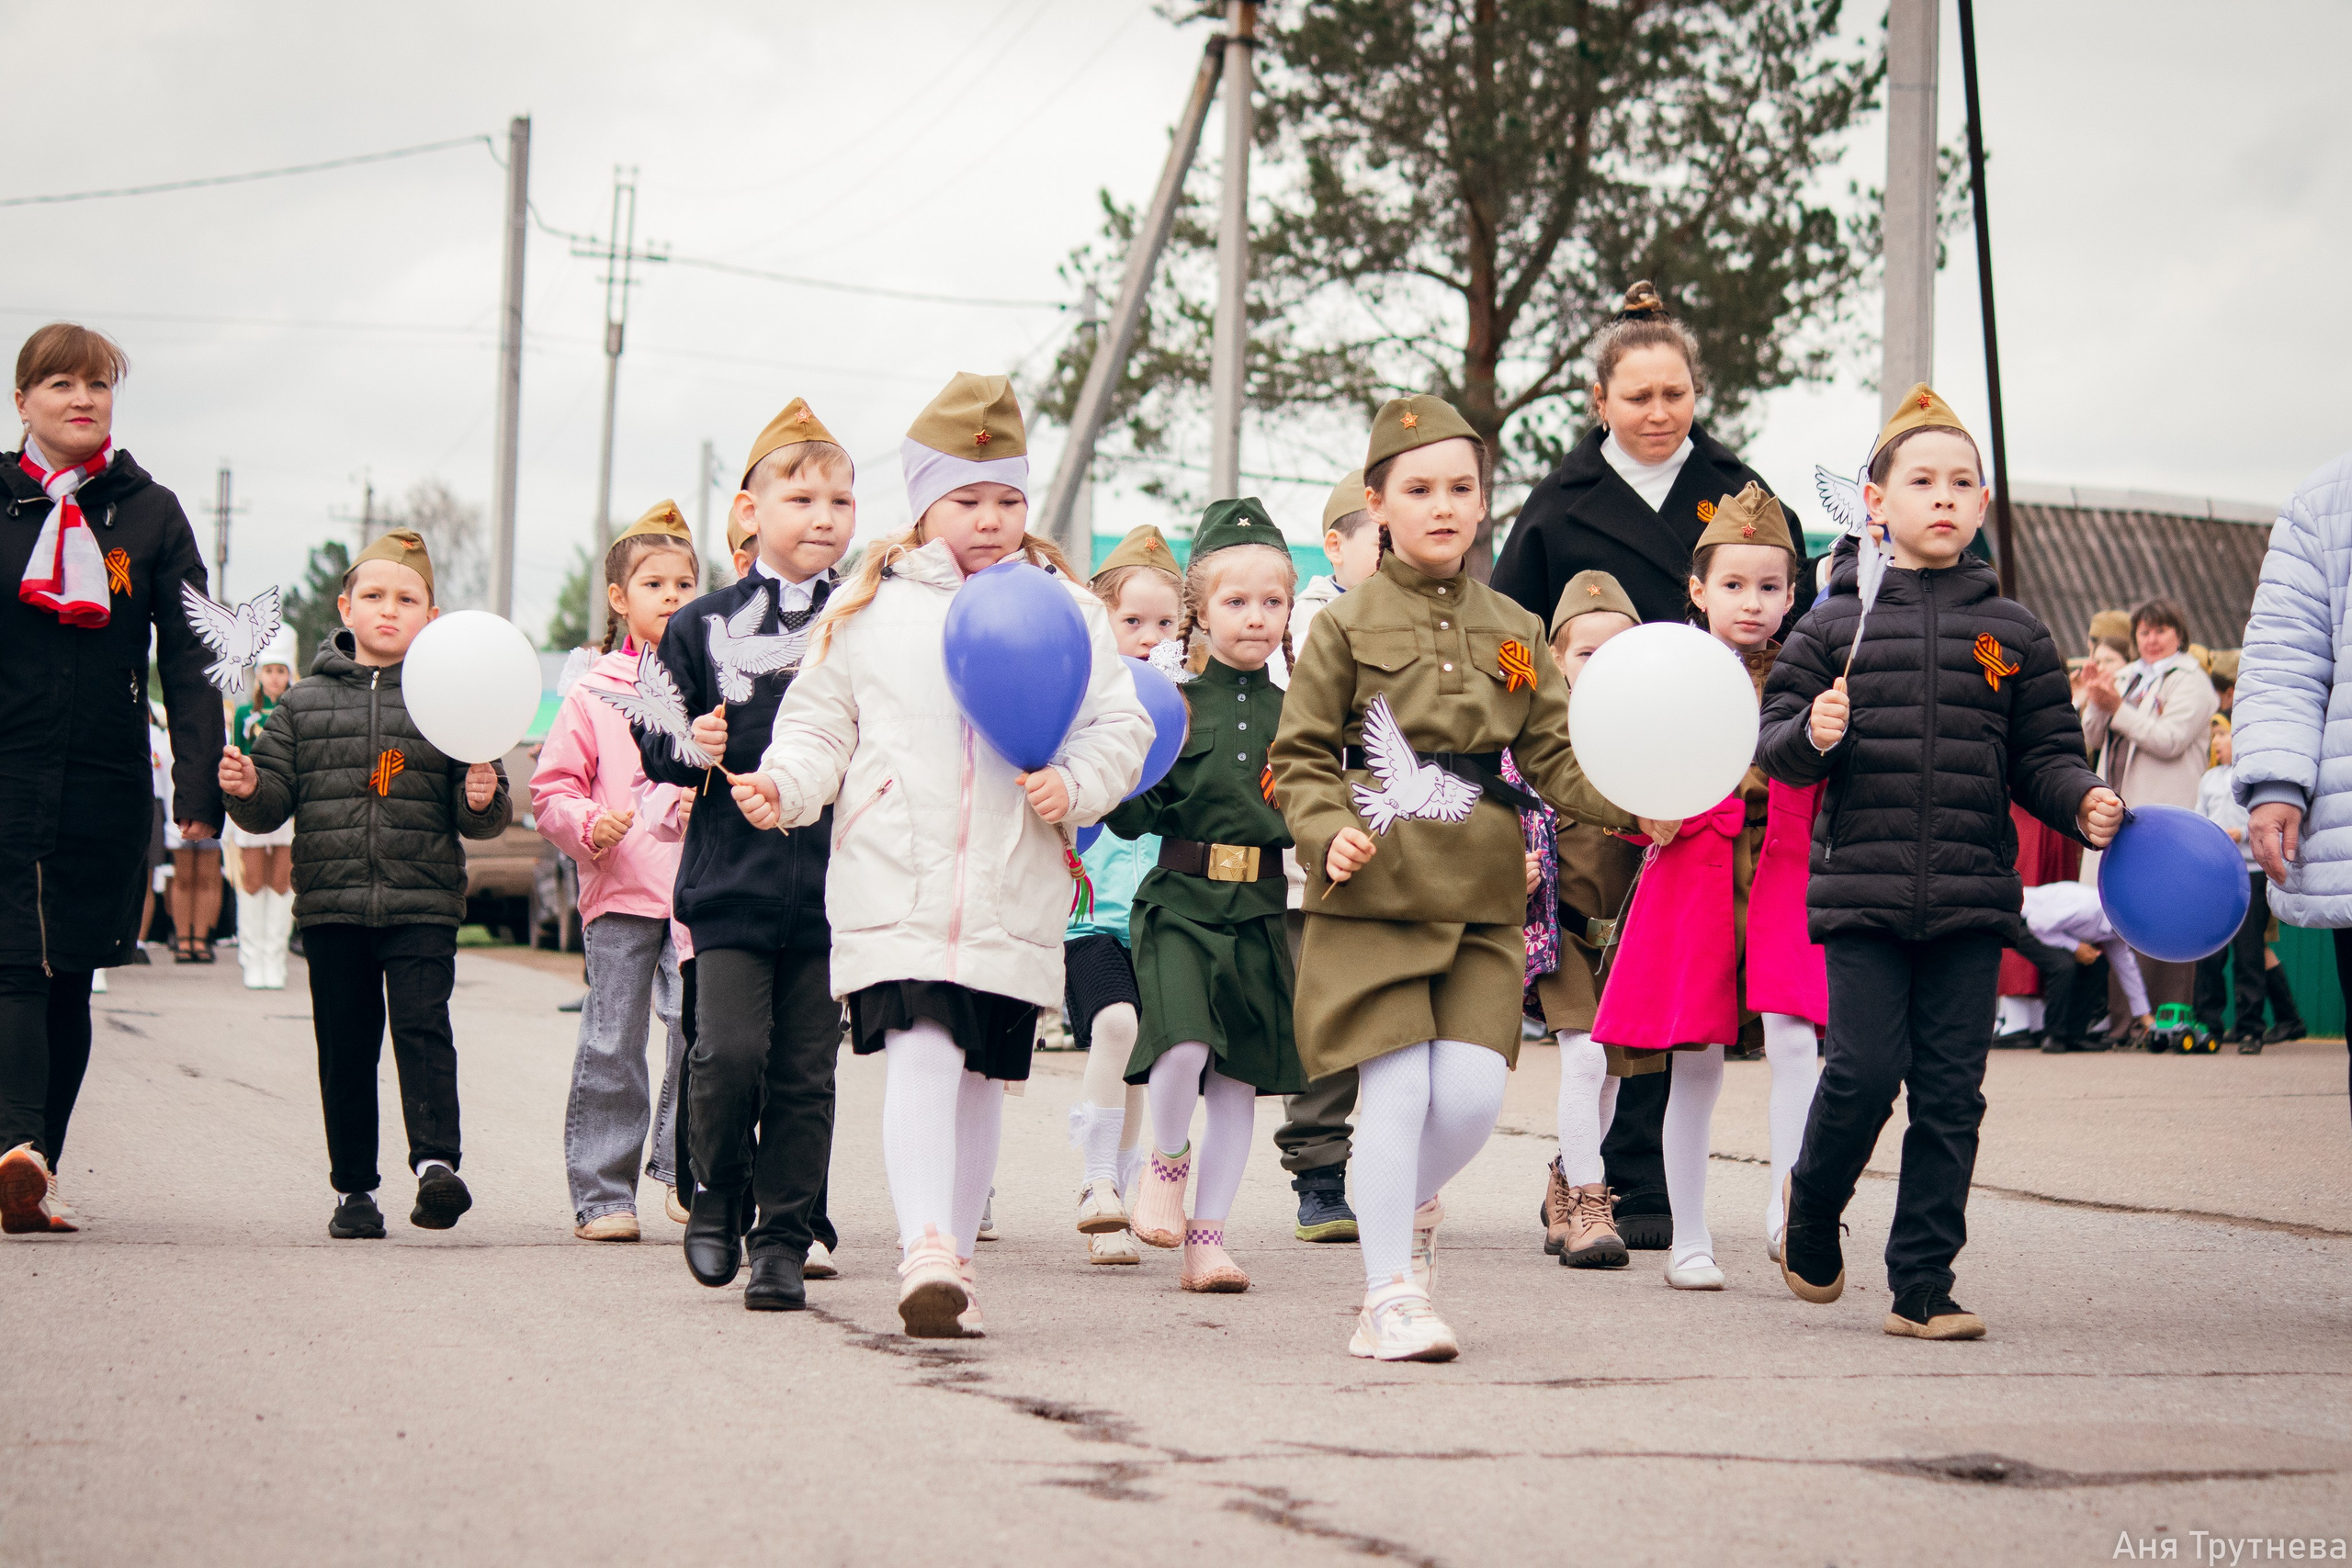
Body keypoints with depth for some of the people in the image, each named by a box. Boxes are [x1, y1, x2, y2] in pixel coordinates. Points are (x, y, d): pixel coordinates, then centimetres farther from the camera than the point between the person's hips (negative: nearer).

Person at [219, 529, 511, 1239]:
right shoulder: (307, 701, 10)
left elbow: (484, 814, 6)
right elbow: (275, 800, 10)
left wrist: (483, 800, -16)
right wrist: (248, 789, -11)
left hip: (423, 904, -2)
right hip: (331, 905, 2)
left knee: (422, 1027, -15)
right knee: (345, 1047, 6)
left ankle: (436, 1161, -19)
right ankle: (354, 1187, 13)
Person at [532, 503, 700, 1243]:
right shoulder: (592, 694, 7)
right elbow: (551, 792, 8)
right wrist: (590, 827, -10)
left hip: (700, 887, 0)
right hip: (619, 888, 0)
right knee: (611, 1044, 2)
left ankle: (682, 1165, 2)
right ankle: (602, 1192, 8)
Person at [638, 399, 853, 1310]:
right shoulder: (704, 627, 5)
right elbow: (656, 747, 9)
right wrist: (688, 748, -11)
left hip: (830, 883, 1)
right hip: (731, 881, -1)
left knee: (804, 1071, 3)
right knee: (730, 1050, -10)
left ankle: (784, 1237, 14)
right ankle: (716, 1198, 15)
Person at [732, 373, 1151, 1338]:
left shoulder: (1065, 609, 11)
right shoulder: (869, 607, 8)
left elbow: (1119, 727, 11)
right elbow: (819, 724, 11)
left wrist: (1075, 786, -8)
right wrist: (785, 786, -9)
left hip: (1016, 894, 2)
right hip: (895, 886, -2)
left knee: (980, 1079, 8)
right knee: (921, 1056, -18)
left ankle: (953, 1264, 18)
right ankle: (926, 1250, -26)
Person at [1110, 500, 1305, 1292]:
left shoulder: (1293, 714, 7)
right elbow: (1127, 820, -3)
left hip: (1263, 909, 3)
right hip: (1181, 902, -3)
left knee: (1238, 1078, 5)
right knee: (1184, 1047, -22)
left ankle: (1208, 1237, 15)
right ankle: (1166, 1160, 10)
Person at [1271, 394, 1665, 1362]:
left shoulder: (1512, 631, 13)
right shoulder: (1347, 627, 2)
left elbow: (1556, 756, 11)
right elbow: (1300, 758, 1)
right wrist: (1328, 834, -17)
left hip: (1482, 904, 3)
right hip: (1372, 897, -3)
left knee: (1473, 1093, -5)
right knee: (1397, 1092, -8)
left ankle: (1412, 1205, 27)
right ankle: (1391, 1297, 3)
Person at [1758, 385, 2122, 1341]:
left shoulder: (2011, 633, 10)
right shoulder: (1835, 625, 5)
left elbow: (2044, 753, 10)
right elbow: (1776, 748, 7)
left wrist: (2084, 803, -9)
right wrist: (1811, 735, -14)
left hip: (1972, 900, 2)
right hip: (1860, 889, -2)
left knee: (1950, 1091, 1)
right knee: (1866, 1070, -8)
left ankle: (1922, 1286, 8)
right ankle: (1811, 1212, 22)